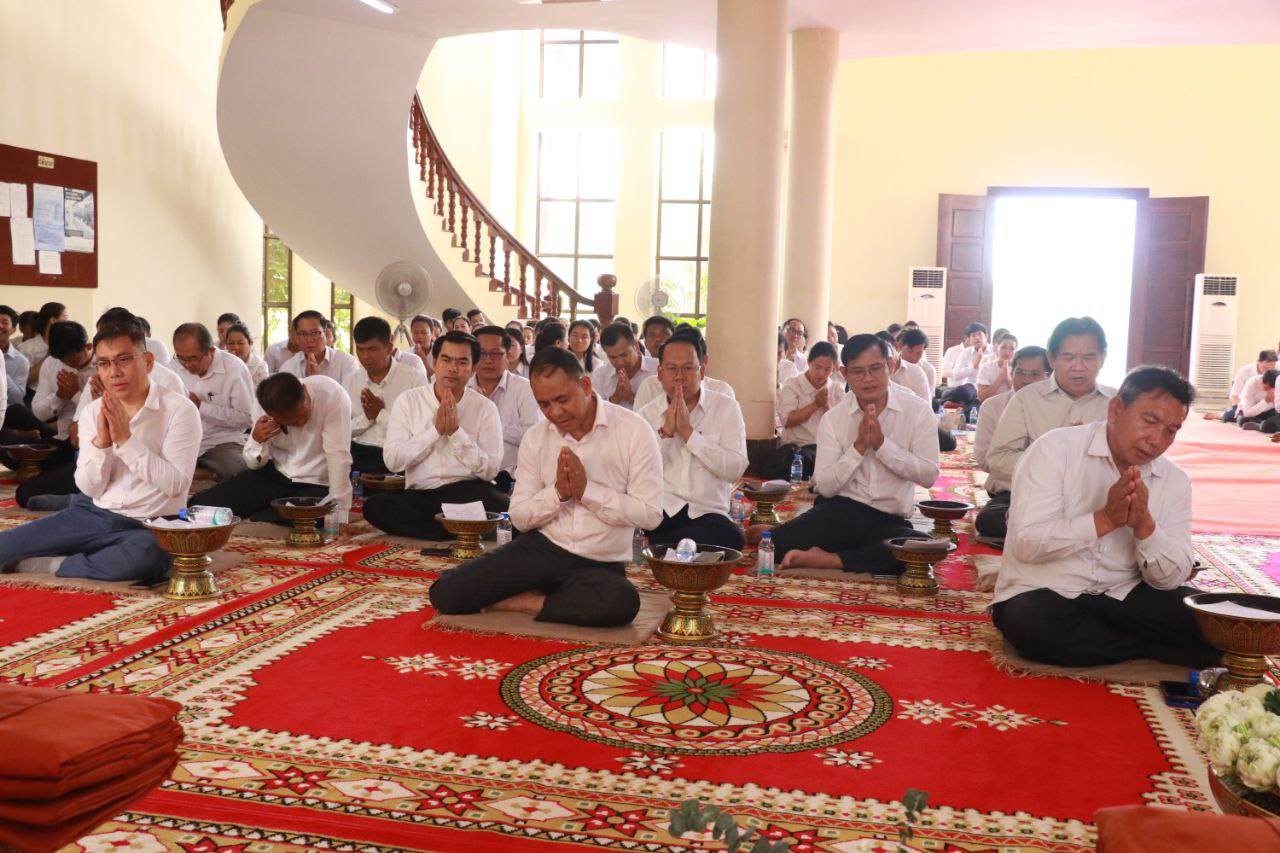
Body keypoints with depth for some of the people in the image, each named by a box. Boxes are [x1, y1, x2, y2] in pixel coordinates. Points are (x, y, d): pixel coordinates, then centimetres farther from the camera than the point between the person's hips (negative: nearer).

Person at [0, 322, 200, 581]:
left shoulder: (179, 409, -11)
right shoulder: (92, 412, 5)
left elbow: (176, 485, -19)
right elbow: (89, 488, 1)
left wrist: (125, 439, -22)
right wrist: (101, 441, -17)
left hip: (151, 526, -3)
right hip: (93, 516, 3)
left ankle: (58, 566, -16)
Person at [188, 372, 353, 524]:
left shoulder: (332, 395, -25)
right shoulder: (263, 405, -12)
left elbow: (338, 456, -27)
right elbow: (255, 464, -2)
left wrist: (338, 518, -30)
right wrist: (257, 440, -26)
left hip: (317, 485, -4)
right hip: (275, 474, 4)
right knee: (203, 505, -5)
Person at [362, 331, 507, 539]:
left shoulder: (485, 408, 4)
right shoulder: (408, 401, 6)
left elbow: (490, 470, -5)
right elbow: (392, 460, -4)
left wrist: (456, 432, -13)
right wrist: (436, 429, -11)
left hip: (468, 492, -2)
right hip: (419, 495, 2)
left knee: (498, 504, -34)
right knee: (375, 505, -27)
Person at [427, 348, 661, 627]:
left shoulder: (633, 430, -9)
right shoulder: (535, 438, 3)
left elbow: (650, 514, -12)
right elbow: (519, 517, 2)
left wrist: (586, 489, -19)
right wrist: (558, 492, -16)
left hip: (600, 565, -2)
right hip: (541, 547, 3)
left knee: (621, 602, -38)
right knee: (445, 593, -12)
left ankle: (525, 602, -13)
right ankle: (557, 597, 3)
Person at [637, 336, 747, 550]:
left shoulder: (726, 408, 6)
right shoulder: (647, 414, 11)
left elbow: (735, 470, -8)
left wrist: (688, 432, -10)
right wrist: (665, 431, -8)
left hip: (707, 513, 2)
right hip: (657, 509, -2)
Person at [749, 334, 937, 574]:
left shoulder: (918, 410, -1)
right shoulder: (833, 418, 1)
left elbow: (929, 476, -8)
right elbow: (825, 487, -4)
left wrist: (882, 444, -16)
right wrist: (859, 446, -15)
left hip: (890, 520, 1)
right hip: (841, 510, 0)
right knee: (778, 544, -27)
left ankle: (827, 559, -23)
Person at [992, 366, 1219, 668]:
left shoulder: (1175, 481, 3)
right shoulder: (1055, 449, -10)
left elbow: (1171, 578, -4)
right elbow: (1026, 544, -20)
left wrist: (1144, 525, -21)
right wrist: (1105, 519, -26)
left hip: (1122, 597, 2)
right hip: (1042, 595, -2)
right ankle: (1151, 648, -13)